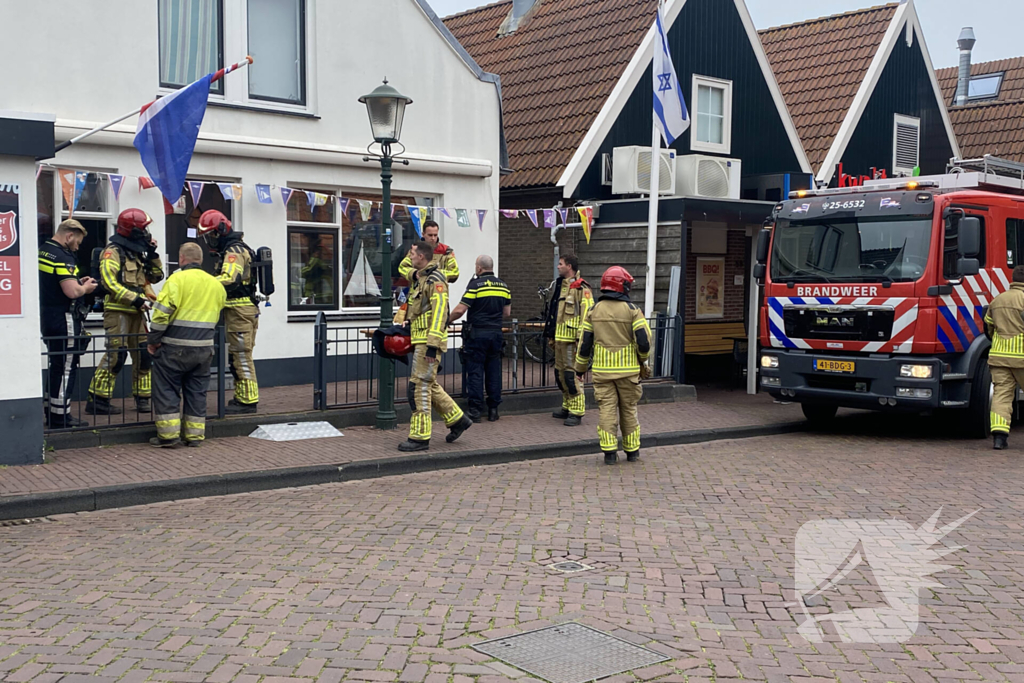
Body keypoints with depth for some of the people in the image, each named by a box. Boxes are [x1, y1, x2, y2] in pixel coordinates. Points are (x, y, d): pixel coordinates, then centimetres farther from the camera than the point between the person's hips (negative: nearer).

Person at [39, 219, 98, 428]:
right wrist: (86, 288, -7)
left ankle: (52, 411, 25)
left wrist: (78, 282, 13)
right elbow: (72, 292, -27)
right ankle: (60, 416, 3)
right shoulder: (62, 258, -19)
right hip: (63, 321, -9)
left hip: (47, 317, 9)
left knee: (56, 365, 18)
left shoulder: (42, 251, 11)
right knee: (66, 368, -1)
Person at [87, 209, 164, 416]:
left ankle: (142, 398, 15)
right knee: (116, 354, -12)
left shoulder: (138, 253, 18)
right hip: (118, 311, -8)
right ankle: (97, 400, -7)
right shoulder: (113, 252, -8)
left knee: (143, 354, 7)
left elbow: (156, 276, 19)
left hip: (136, 313, 8)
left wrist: (152, 254, 6)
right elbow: (110, 283, -18)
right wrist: (136, 299, -21)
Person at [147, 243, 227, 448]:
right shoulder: (216, 284, 10)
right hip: (204, 347, 5)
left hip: (176, 346, -5)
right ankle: (195, 435, 16)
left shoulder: (177, 279, -9)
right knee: (197, 392, 13)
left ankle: (169, 434, 4)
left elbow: (162, 312, -15)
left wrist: (153, 340, -6)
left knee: (167, 390, 5)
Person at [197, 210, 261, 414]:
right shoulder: (229, 250, 21)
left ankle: (248, 400, -6)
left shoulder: (234, 251, -13)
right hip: (236, 311, 11)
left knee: (242, 357, -8)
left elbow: (229, 280, -29)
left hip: (240, 310, -11)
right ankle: (241, 398, 21)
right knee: (237, 357, 15)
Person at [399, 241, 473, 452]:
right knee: (429, 385, 15)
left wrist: (432, 345, -25)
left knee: (420, 386, -8)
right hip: (420, 340, 10)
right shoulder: (420, 279, 18)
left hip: (429, 341, -10)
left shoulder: (435, 280, -14)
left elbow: (439, 312, -21)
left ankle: (420, 437, -3)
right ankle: (457, 420, 25)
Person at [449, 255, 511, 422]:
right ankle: (493, 409, 12)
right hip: (496, 333, 5)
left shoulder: (475, 284, -10)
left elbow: (460, 310, -14)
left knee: (475, 371, 0)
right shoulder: (503, 286, 9)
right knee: (494, 371, 9)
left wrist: (449, 320, 4)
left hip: (477, 334, -5)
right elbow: (507, 312, 14)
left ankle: (476, 410, 0)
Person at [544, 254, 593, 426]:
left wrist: (582, 339, -21)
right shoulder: (560, 286, 18)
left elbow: (586, 315, -17)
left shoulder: (581, 288, -12)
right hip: (560, 339, 10)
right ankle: (567, 407, 26)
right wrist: (551, 335, 25)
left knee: (572, 376, -9)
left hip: (572, 339, -9)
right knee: (561, 374, 14)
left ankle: (577, 413, -5)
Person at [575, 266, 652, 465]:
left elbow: (585, 343, 4)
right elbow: (644, 341, -11)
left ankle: (609, 452, -3)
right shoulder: (632, 310, -7)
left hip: (602, 370, 2)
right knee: (628, 410, 10)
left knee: (607, 409, 3)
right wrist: (643, 358, 10)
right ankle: (632, 450, 18)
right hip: (628, 370, -2)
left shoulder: (594, 311, 3)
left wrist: (580, 367, 15)